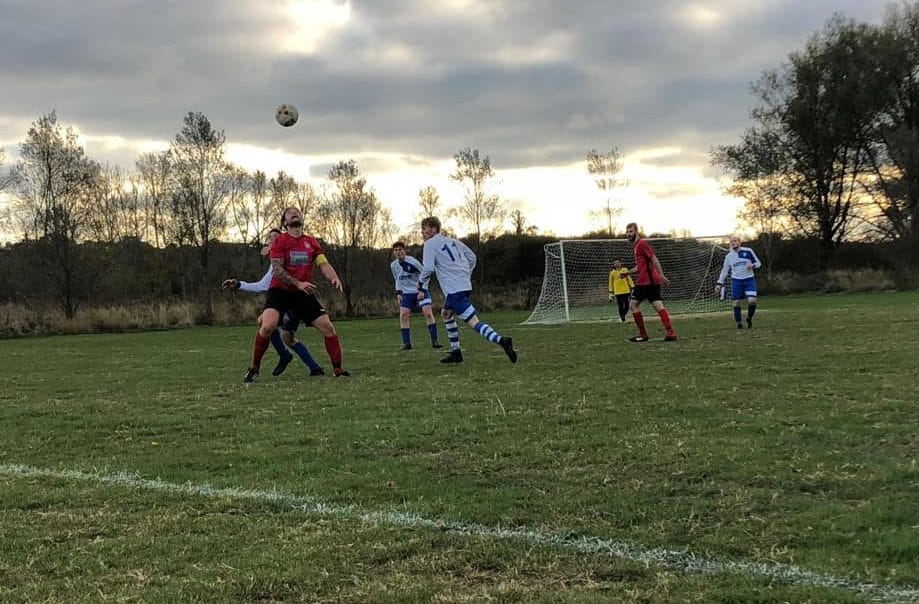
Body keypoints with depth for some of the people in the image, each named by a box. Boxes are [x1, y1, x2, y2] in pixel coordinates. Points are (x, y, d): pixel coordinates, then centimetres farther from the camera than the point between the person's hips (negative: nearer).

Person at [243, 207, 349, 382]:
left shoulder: (312, 242, 9)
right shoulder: (280, 241, -3)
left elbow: (323, 264, 2)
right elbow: (277, 269, -11)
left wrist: (334, 278, -20)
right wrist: (298, 284, -22)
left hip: (304, 293, 4)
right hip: (280, 290, -4)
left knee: (328, 327, -5)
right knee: (268, 325, -26)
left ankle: (337, 370, 8)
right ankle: (254, 369, -9)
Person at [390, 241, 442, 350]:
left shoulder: (412, 261, -15)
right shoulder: (393, 265, 3)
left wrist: (421, 290, -18)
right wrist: (398, 293, 5)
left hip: (420, 291, -4)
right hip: (407, 293, 4)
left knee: (428, 313, -18)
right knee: (403, 315, -12)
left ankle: (434, 341, -12)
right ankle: (406, 343, -5)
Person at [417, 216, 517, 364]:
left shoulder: (430, 244, -2)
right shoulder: (452, 241, 21)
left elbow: (428, 268, -12)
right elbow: (472, 257, 22)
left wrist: (421, 284, 4)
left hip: (454, 289, -9)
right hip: (466, 284, 9)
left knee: (473, 322, -16)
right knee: (446, 313, 27)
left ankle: (501, 340, -35)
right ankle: (455, 352, 26)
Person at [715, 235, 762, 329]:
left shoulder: (748, 251, 0)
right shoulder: (729, 256, 8)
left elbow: (758, 263, 7)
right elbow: (724, 271, 13)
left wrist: (752, 265, -16)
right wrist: (719, 283, 7)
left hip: (749, 279, -2)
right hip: (736, 281, 2)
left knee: (752, 300, -15)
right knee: (737, 302, -3)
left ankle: (749, 319, 11)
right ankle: (739, 324, 8)